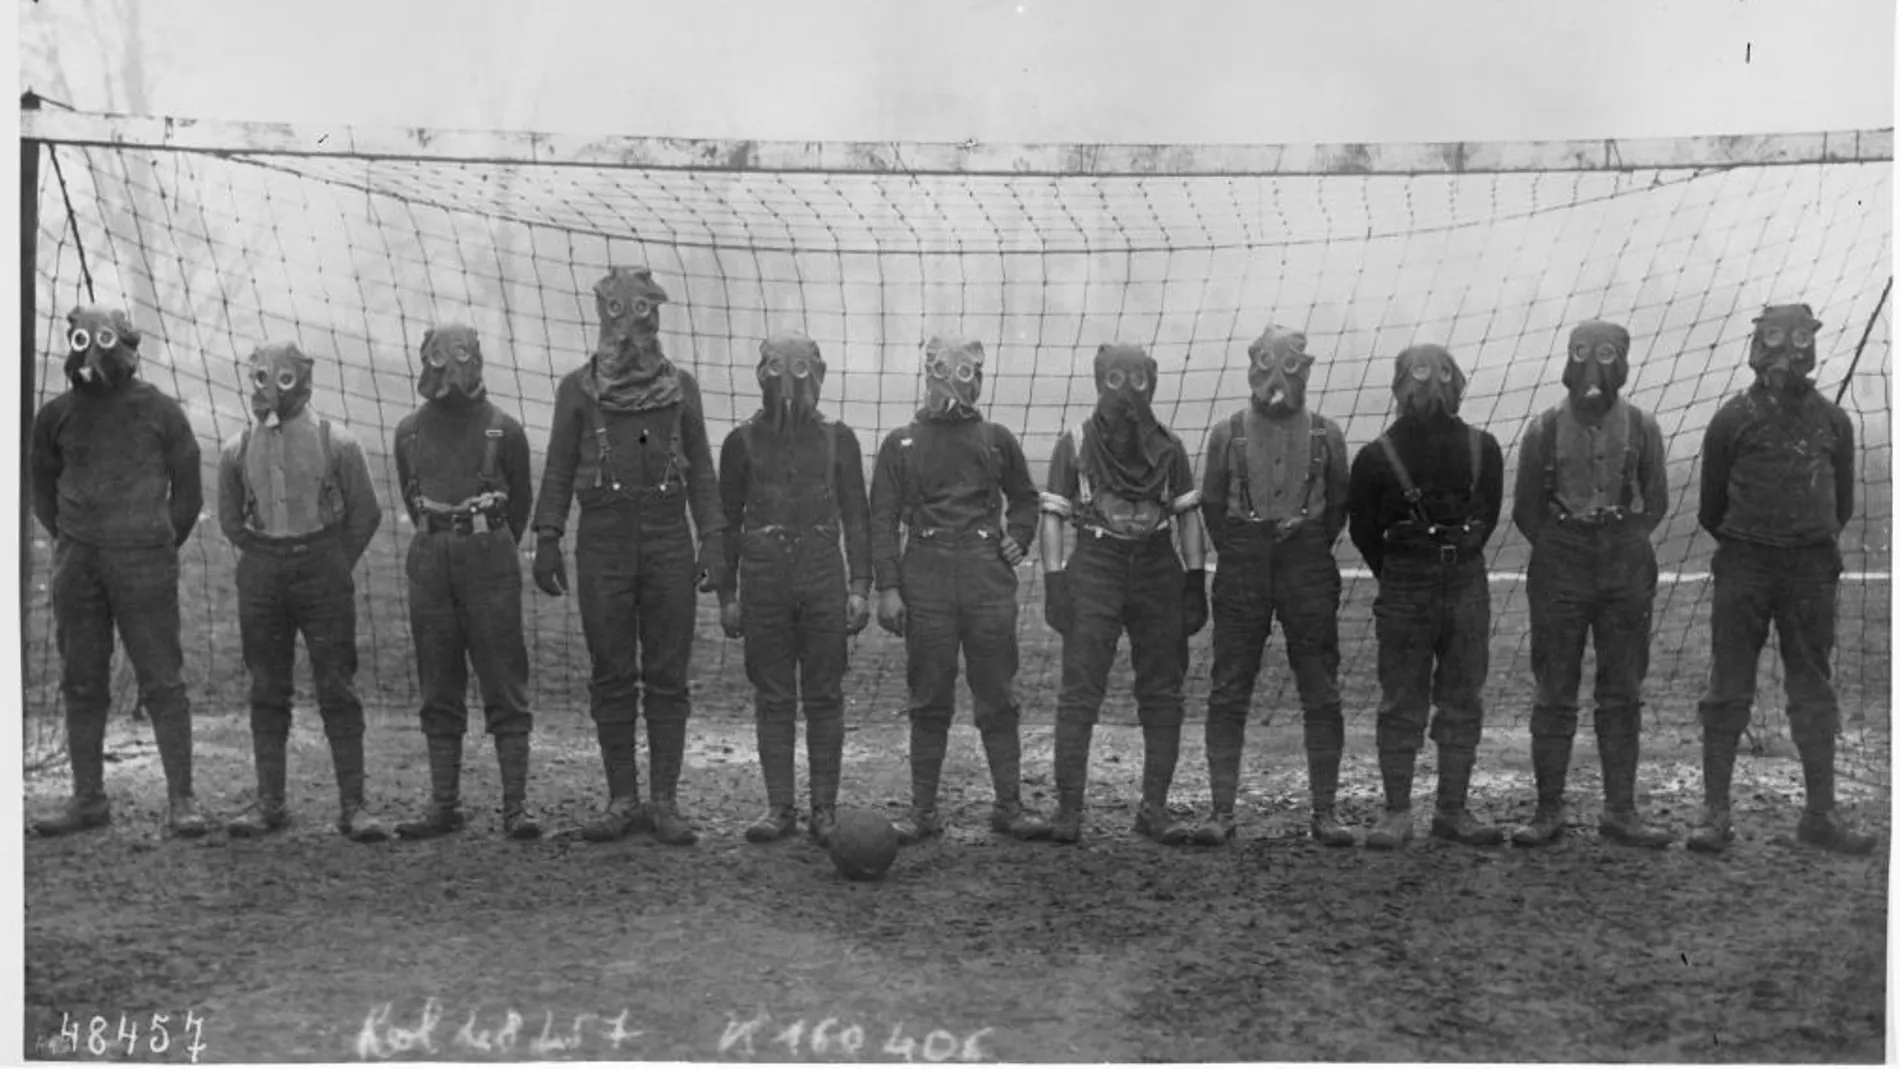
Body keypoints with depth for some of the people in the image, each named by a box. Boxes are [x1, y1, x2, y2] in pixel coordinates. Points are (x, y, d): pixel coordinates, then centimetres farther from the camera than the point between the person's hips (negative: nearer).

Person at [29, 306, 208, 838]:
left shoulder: (159, 411, 1)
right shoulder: (56, 416, 8)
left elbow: (188, 491, 7)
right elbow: (42, 491, 19)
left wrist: (160, 550, 7)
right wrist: (70, 542, 13)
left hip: (143, 559, -3)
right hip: (76, 563, 3)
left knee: (162, 682, -5)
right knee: (81, 684, 6)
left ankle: (182, 799, -3)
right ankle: (88, 798, 13)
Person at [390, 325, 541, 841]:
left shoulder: (504, 430, -1)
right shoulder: (410, 431, 8)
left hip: (489, 559, -3)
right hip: (430, 561, 3)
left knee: (505, 688, -4)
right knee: (439, 691, 5)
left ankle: (516, 805, -4)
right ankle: (443, 804, 10)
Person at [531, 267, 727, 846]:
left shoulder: (680, 386, 8)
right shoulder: (578, 388, 5)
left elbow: (701, 471, 8)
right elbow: (558, 469, 6)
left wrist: (713, 540, -1)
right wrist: (546, 539, -2)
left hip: (669, 542, 1)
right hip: (603, 543, 0)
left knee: (667, 676, 0)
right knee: (612, 677, 2)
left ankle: (666, 803, 4)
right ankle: (622, 802, 9)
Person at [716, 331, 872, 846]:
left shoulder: (837, 440, 6)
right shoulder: (743, 442, 5)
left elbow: (857, 518, 7)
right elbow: (728, 522, 8)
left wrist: (860, 586, -1)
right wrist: (726, 594, 4)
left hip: (824, 578, 0)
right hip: (763, 579, 0)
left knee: (824, 696, 1)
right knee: (772, 697, 3)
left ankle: (825, 809, 6)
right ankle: (779, 807, 9)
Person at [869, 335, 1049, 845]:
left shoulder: (996, 440, 12)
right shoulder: (901, 444, 7)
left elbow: (1024, 498, 25)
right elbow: (883, 519, 4)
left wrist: (1018, 538, 6)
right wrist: (887, 587, -4)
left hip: (988, 578, 1)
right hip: (926, 580, -1)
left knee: (998, 697, 3)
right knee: (929, 701, 2)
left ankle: (1009, 804, 10)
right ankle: (923, 810, 9)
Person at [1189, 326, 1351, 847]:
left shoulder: (1326, 434, 5)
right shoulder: (1228, 433, 4)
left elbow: (1338, 505, 11)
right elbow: (1211, 504, 11)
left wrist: (1312, 555, 7)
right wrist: (1234, 555, 6)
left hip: (1309, 568, 0)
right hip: (1242, 569, 0)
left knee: (1321, 696, 0)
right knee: (1228, 695, -2)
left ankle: (1324, 810, 6)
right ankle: (1222, 809, 3)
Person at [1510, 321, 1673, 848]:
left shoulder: (1642, 428, 1)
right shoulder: (1544, 430, -1)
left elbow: (1656, 503, 12)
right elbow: (1525, 509, 8)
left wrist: (1625, 545, 4)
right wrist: (1557, 555, 4)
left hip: (1626, 571, 1)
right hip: (1559, 576, -1)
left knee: (1622, 696, 5)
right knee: (1554, 696, 0)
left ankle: (1620, 811, 11)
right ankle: (1548, 812, 6)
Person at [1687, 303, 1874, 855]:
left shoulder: (1831, 421, 6)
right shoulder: (1733, 419, -1)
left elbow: (1842, 503, 17)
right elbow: (1711, 507, 9)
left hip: (1811, 566, 2)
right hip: (1744, 563, -2)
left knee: (1814, 691, 6)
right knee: (1729, 688, 0)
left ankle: (1820, 814, 12)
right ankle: (1714, 812, 4)